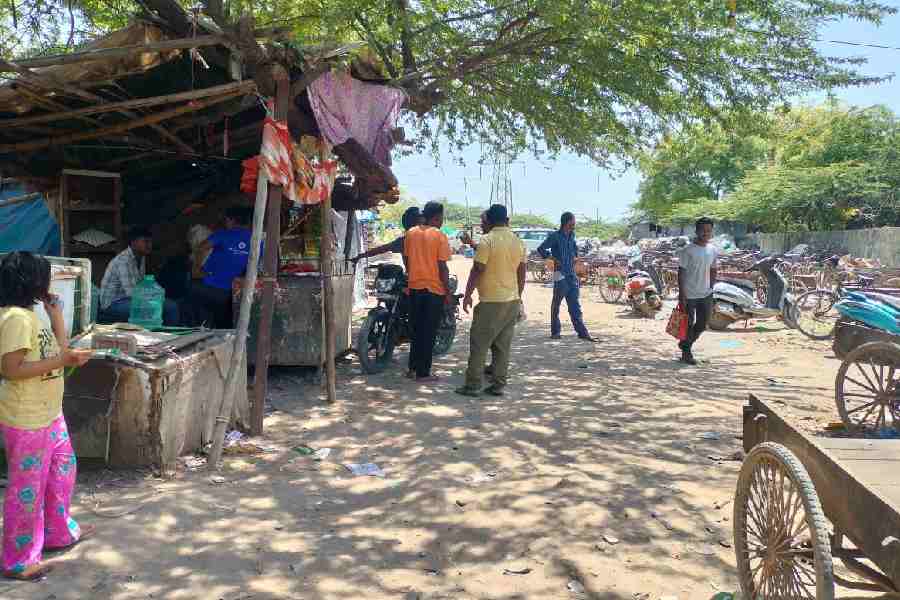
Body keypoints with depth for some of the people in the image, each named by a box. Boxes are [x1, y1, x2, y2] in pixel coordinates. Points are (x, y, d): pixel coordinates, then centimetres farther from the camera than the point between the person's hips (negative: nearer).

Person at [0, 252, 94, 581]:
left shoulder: (30, 314, 9)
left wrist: (56, 314, 10)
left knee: (62, 469, 23)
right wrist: (63, 360, -25)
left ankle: (59, 532, 40)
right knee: (27, 487, 3)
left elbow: (59, 350, 14)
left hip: (48, 413, 10)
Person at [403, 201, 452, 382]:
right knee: (428, 332, 2)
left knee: (416, 329, 17)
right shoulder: (439, 236, -11)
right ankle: (423, 373, 6)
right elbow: (442, 267, -12)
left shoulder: (411, 233, 5)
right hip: (434, 289, -5)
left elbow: (407, 261, 11)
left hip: (414, 288, 5)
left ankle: (413, 368, 23)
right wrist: (448, 292, -5)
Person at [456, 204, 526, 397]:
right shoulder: (518, 242, 9)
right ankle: (498, 385, 13)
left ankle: (473, 385, 2)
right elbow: (522, 273, 13)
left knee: (479, 344, 1)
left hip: (490, 301, -6)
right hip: (512, 300, 6)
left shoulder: (487, 240, -11)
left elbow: (477, 270, -13)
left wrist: (467, 294, -5)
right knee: (503, 345, 10)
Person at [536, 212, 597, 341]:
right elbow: (541, 249, -13)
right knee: (556, 304, 4)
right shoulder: (555, 236, -7)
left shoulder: (572, 235, 13)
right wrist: (552, 258, -13)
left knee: (575, 306, 5)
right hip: (560, 274, -6)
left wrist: (575, 256, 16)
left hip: (572, 274, 6)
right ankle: (555, 332, 14)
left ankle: (582, 332, 3)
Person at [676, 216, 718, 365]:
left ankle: (685, 344, 33)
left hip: (706, 294, 6)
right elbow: (681, 272, -12)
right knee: (688, 325, 4)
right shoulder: (688, 250, -12)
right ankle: (686, 352, 20)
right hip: (689, 295, -5)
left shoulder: (713, 250, 5)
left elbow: (712, 271, 16)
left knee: (702, 325, 11)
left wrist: (711, 289, 12)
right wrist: (681, 295, -14)